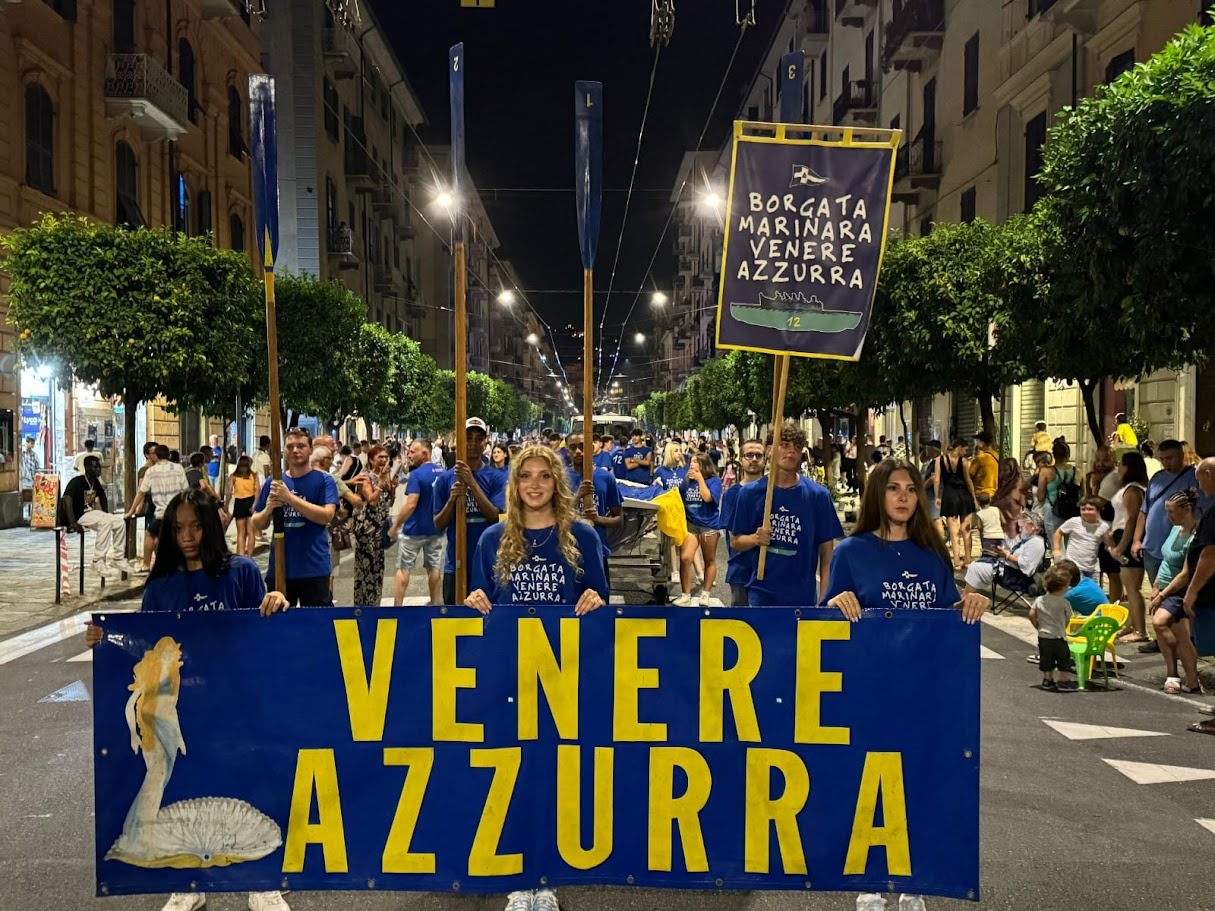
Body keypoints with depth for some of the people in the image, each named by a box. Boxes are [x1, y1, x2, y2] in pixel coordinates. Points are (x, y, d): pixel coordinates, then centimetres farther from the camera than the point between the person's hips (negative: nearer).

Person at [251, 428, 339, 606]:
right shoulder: (273, 482, 8)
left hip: (314, 568, -3)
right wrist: (268, 509, -12)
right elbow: (257, 525, 10)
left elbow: (327, 516, -16)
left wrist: (289, 497, -22)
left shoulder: (324, 480, -1)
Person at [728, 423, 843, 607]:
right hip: (761, 593, 0)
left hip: (803, 595, 0)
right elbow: (735, 541, 6)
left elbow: (826, 548, 2)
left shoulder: (818, 495, -2)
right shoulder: (750, 493, 0)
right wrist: (755, 538, -15)